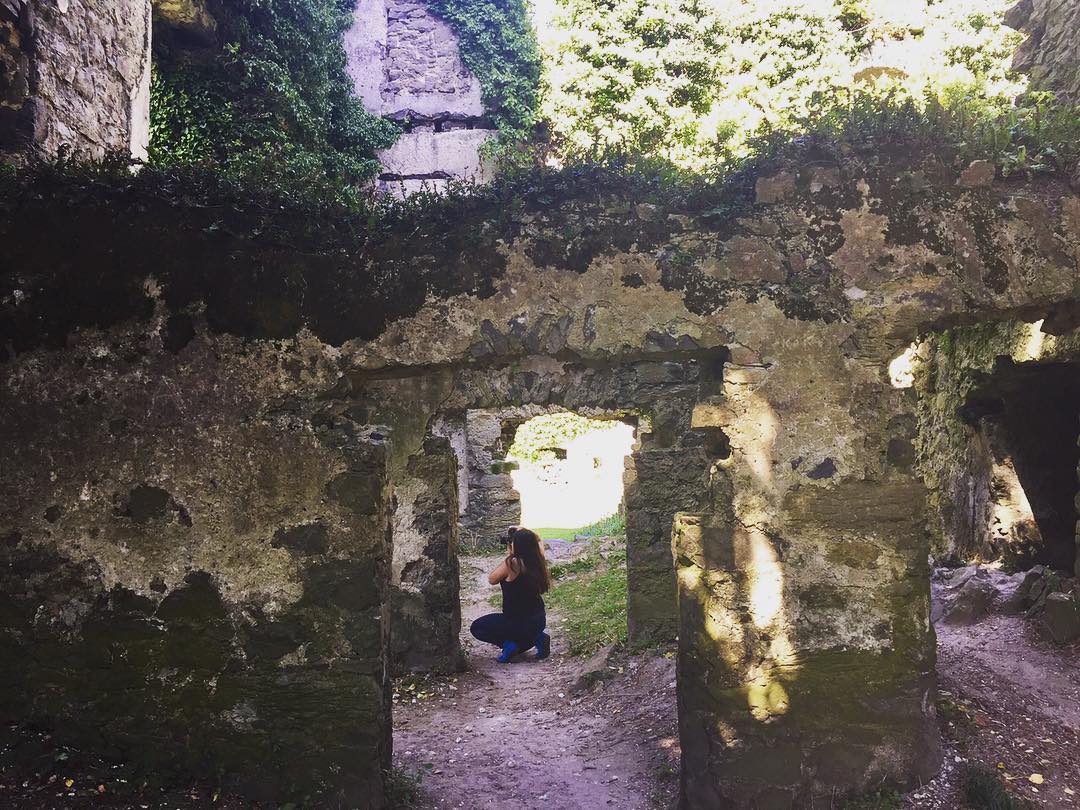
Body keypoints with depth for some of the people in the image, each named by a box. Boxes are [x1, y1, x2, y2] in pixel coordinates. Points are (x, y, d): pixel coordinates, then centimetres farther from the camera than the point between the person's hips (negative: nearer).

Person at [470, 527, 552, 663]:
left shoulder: (512, 563, -22)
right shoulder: (536, 562, -2)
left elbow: (492, 579, -5)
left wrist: (508, 555, -1)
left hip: (520, 622, -6)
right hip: (539, 620, 7)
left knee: (477, 627, 14)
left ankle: (509, 644, -4)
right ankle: (537, 637, 11)